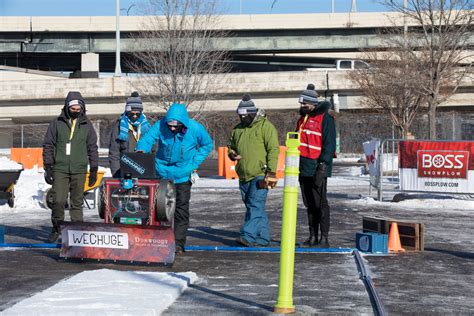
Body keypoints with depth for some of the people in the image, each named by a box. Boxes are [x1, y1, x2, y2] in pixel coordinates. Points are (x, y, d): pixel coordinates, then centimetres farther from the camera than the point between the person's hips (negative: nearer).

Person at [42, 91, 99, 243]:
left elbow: (92, 148, 12)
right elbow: (48, 146, 6)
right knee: (58, 201, -7)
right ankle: (56, 229, 7)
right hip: (60, 169, -1)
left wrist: (94, 170, 8)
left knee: (77, 202, 4)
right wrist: (48, 168, 0)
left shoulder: (87, 125, 9)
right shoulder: (57, 123, 5)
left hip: (79, 170, 1)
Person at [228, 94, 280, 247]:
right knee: (252, 207, 10)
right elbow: (231, 146, 28)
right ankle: (263, 238, 17)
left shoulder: (265, 126, -6)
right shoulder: (237, 129, 14)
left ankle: (248, 236, -20)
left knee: (255, 205, -14)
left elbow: (273, 150, -10)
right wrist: (232, 154, 3)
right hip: (244, 176, 7)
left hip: (260, 175, -7)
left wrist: (271, 171, -17)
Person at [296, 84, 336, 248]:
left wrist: (323, 166, -19)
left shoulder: (325, 119, -8)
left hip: (317, 170, -8)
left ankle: (324, 238, -3)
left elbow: (330, 144, -13)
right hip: (303, 169, 8)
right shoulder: (302, 119, 18)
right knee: (309, 205, 11)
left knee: (320, 204, -6)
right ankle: (313, 237, 16)